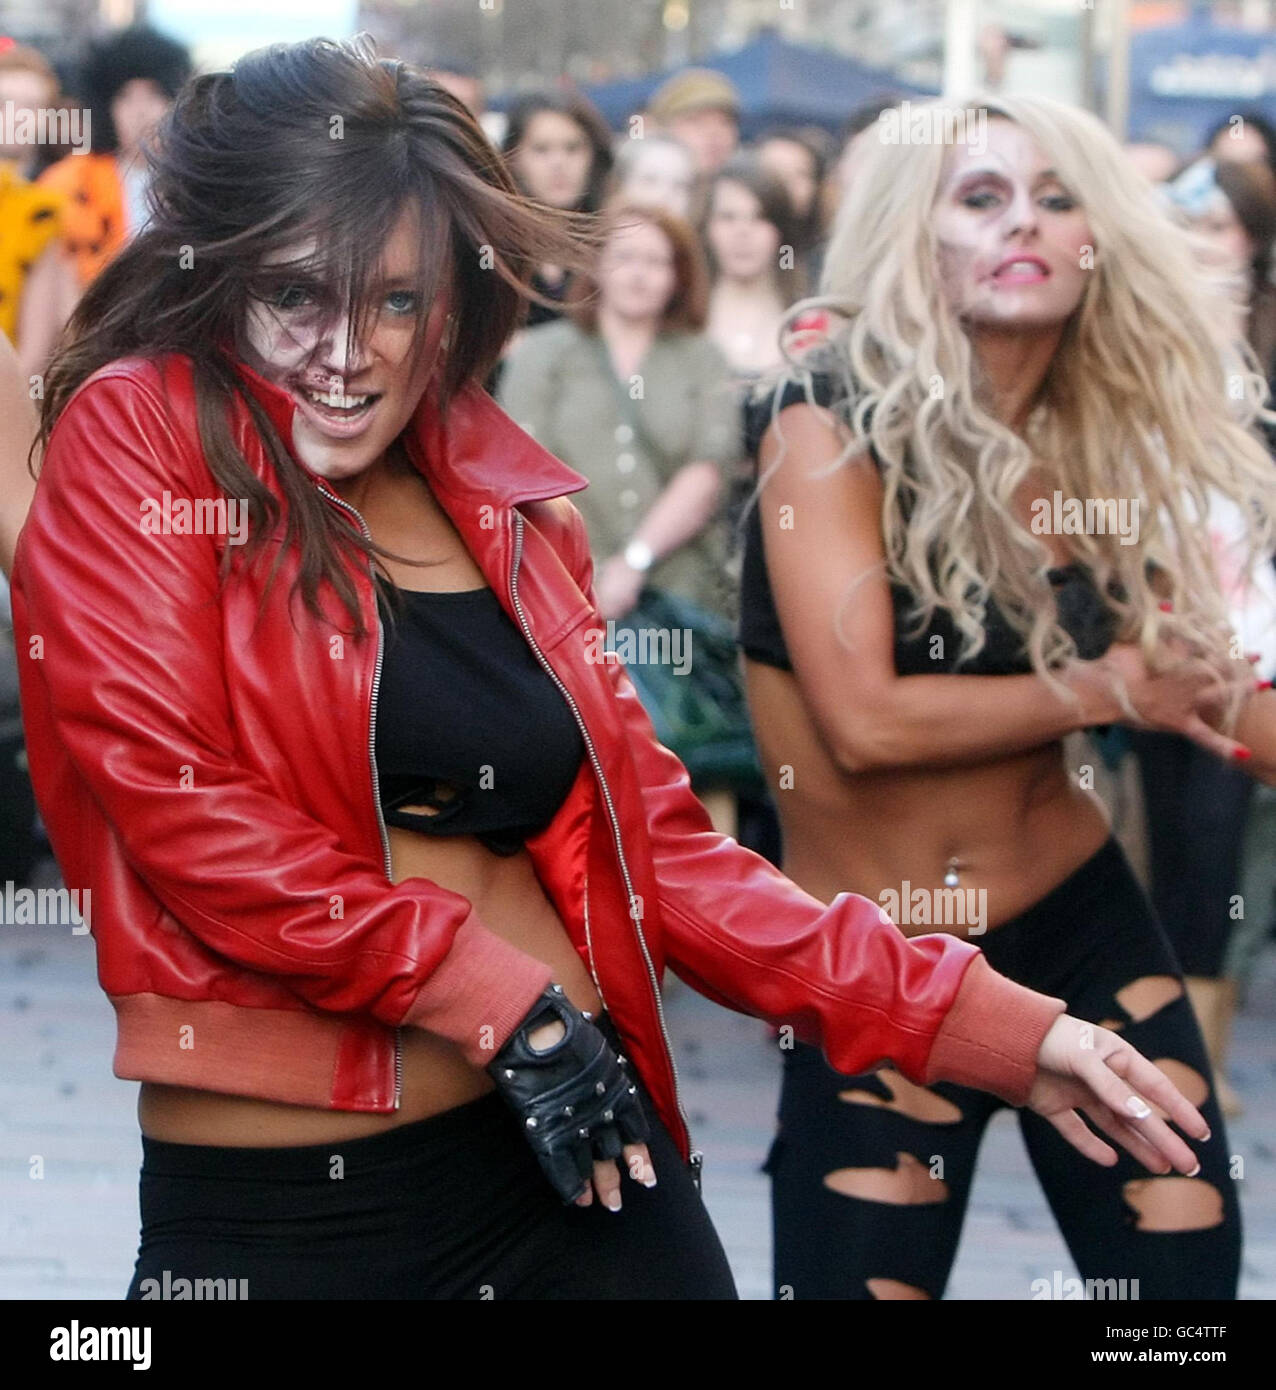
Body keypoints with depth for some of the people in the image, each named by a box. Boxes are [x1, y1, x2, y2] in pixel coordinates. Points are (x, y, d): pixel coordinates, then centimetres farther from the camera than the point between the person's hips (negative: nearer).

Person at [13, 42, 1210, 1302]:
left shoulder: (508, 504, 11)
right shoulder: (134, 432, -3)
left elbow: (653, 848, 11)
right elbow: (173, 797, -13)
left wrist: (1000, 1028, 5)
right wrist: (501, 999, -12)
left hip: (577, 1158, 4)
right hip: (265, 1206, -4)